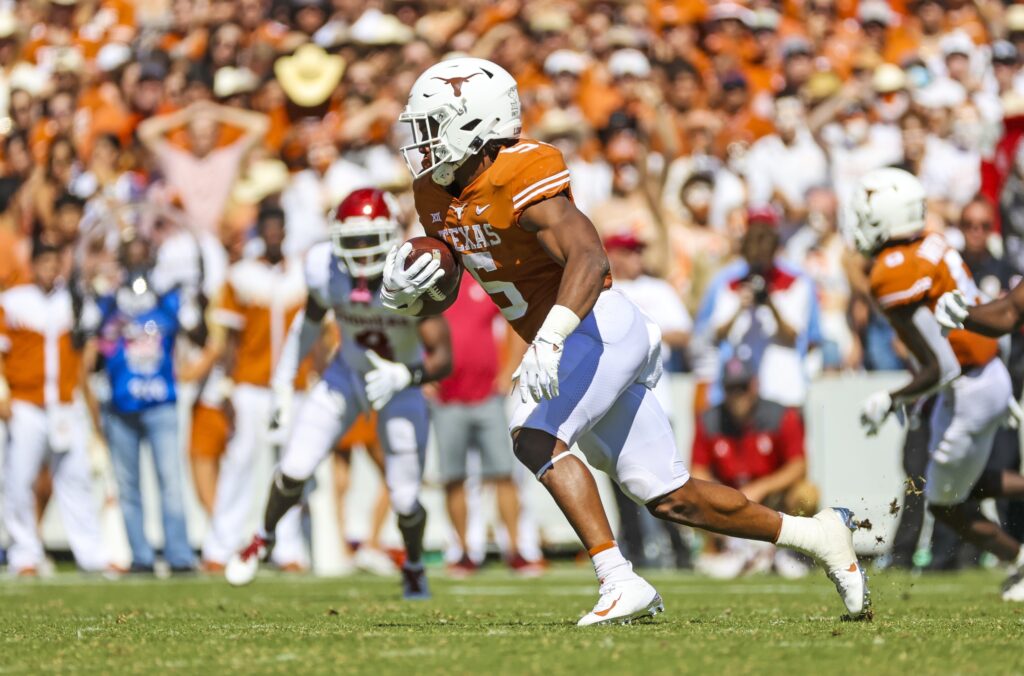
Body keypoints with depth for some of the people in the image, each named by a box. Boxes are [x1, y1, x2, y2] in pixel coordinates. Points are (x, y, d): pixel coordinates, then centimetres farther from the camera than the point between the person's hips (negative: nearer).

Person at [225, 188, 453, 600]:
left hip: (401, 384, -2)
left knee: (404, 500, -1)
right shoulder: (326, 269, -22)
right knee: (295, 469, -8)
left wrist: (402, 376, -49)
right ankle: (264, 538, 23)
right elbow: (311, 320, 1)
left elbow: (442, 359, -31)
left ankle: (414, 566, 33)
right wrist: (283, 379, 5)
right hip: (348, 374, 2)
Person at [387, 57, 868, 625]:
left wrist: (547, 341, -47)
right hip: (569, 344, 9)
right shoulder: (435, 194, 6)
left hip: (600, 327, -9)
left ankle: (620, 584, -28)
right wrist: (400, 288, -10)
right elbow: (429, 298, 14)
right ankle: (814, 535, 24)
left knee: (535, 438, -28)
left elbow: (589, 259, -34)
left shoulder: (520, 180, -21)